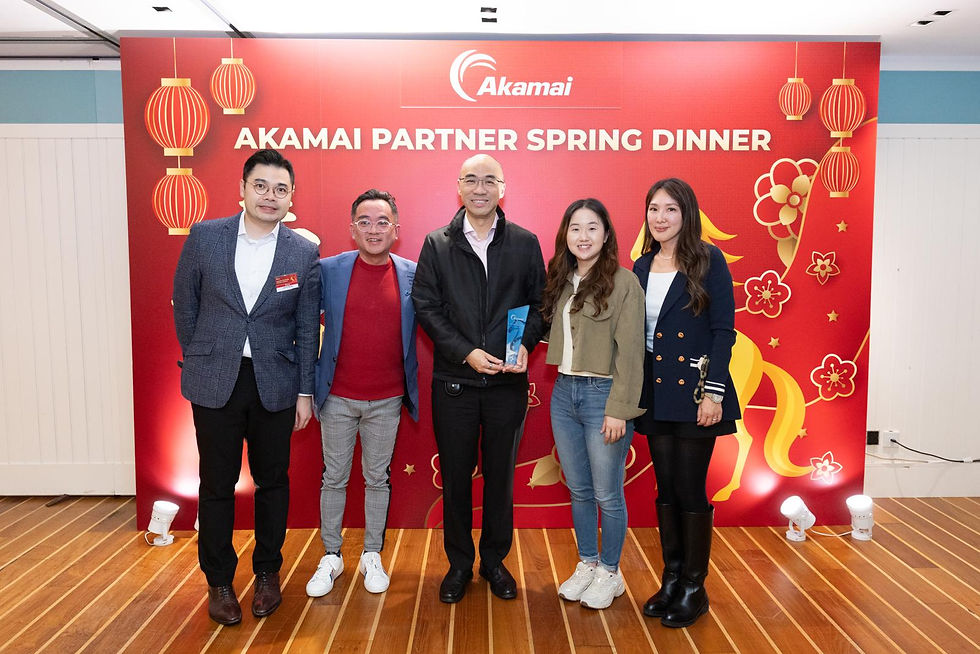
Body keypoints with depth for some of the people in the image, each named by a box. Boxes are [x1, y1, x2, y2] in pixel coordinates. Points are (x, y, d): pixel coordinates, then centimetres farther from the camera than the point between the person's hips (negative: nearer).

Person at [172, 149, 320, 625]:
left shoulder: (303, 253, -3)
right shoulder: (204, 237, -3)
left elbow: (307, 327, 0)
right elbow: (185, 305, 7)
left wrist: (305, 391, 0)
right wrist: (198, 359, 9)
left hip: (275, 383, 0)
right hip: (214, 382, 0)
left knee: (272, 481, 12)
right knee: (217, 483, 10)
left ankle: (267, 574, 31)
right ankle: (219, 581, 28)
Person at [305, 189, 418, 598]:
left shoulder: (413, 276, -3)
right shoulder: (329, 270, -4)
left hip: (387, 400, 0)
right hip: (337, 397, 0)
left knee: (378, 479, 13)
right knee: (334, 479, 11)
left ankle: (372, 556, 29)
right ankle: (331, 558, 28)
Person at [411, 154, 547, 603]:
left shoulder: (525, 243, 4)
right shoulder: (437, 245, 3)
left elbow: (539, 303, 6)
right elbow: (426, 307, -2)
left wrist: (525, 344, -13)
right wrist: (466, 352, -13)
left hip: (508, 381, 1)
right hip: (453, 380, 0)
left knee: (501, 474, 11)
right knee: (455, 474, 10)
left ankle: (494, 559, 30)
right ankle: (459, 563, 28)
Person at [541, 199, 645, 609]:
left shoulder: (623, 282, -10)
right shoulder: (561, 282, 10)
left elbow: (630, 351, -13)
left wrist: (619, 409, -15)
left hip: (603, 394, -6)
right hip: (564, 393, 6)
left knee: (607, 494, 5)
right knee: (578, 490, 16)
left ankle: (610, 573, 25)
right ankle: (587, 564, 33)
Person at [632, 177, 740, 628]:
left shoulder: (708, 261, -5)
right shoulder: (642, 267, 10)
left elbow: (724, 330, -8)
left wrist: (713, 391, -14)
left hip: (694, 392, -5)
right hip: (655, 392, 5)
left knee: (690, 489, 1)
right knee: (665, 488, 11)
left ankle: (694, 587, 18)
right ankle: (671, 578, 25)